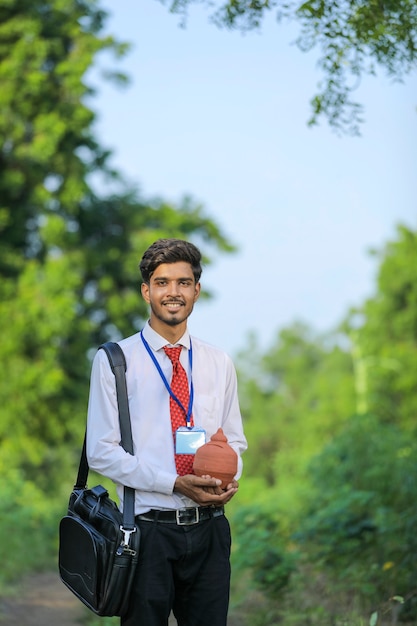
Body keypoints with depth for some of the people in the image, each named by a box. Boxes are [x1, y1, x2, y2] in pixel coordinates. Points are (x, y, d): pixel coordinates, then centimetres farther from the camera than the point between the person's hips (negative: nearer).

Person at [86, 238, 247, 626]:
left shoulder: (219, 364, 12)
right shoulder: (114, 360, -2)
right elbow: (101, 452, -7)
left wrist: (230, 479, -7)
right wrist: (174, 484, -17)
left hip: (209, 528, 4)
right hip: (150, 529, -3)